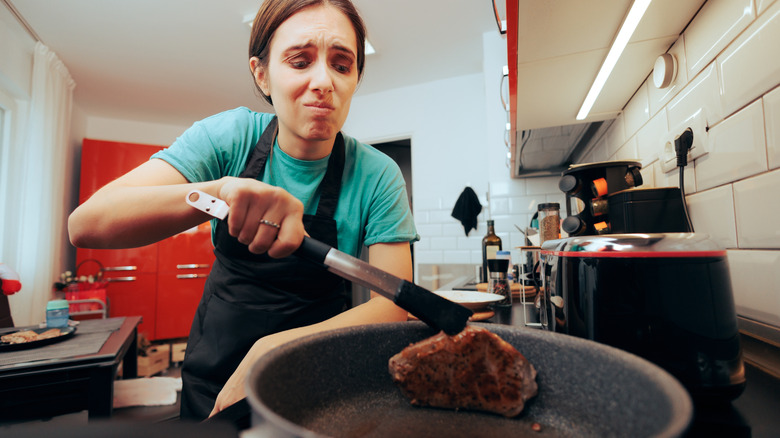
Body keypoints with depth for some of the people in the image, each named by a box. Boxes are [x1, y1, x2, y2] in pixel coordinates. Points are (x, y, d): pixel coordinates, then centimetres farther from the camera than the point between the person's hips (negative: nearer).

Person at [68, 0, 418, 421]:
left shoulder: (377, 176, -17)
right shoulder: (230, 137, -14)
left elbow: (392, 305, -20)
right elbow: (85, 224, -21)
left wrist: (271, 352, -32)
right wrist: (219, 190, -40)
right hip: (214, 367, 1)